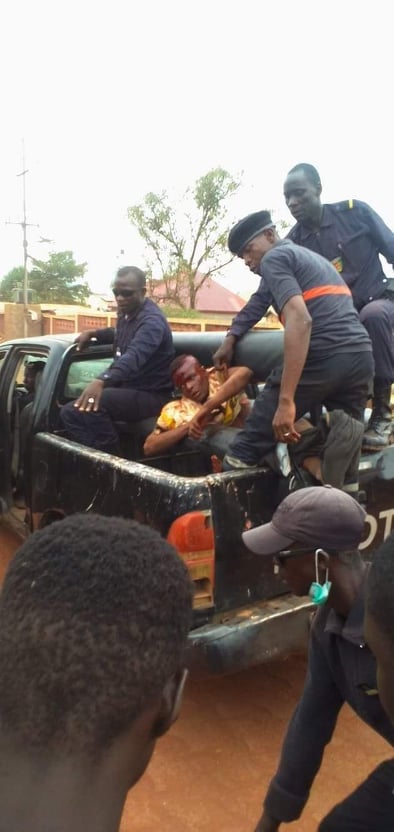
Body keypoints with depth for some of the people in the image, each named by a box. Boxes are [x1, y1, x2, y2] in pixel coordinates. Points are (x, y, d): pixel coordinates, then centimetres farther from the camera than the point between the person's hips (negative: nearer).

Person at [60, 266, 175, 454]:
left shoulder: (152, 321, -22)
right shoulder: (127, 313, 8)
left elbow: (133, 357, -42)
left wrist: (101, 381, -59)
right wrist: (92, 333, 16)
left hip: (149, 396, -10)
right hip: (128, 389, 10)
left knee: (94, 404, -32)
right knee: (70, 410, 0)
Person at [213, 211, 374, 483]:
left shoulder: (274, 258, 5)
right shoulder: (315, 258, 32)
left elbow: (300, 320, -13)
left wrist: (286, 400, -18)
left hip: (321, 358, -8)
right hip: (362, 357, 8)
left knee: (245, 452, 0)